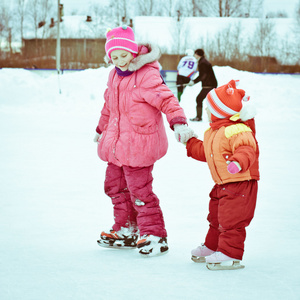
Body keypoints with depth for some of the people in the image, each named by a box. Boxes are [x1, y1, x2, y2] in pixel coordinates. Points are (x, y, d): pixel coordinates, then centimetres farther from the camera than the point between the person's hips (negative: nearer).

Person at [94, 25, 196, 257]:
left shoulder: (147, 75, -17)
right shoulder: (115, 75, 9)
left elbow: (166, 99, -26)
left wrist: (178, 123, -41)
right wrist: (101, 130, 36)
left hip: (139, 144, -9)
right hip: (116, 143, 9)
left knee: (140, 190, -6)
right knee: (115, 186, 16)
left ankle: (155, 235, 6)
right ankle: (126, 230, 31)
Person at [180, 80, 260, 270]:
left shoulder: (236, 131, -22)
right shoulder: (214, 132, 11)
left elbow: (247, 150, -36)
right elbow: (205, 152, 26)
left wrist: (238, 162, -54)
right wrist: (190, 142, 29)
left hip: (240, 184, -10)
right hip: (223, 184, 10)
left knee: (231, 220, -8)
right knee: (216, 218, 21)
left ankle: (230, 255, -2)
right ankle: (212, 247, 35)